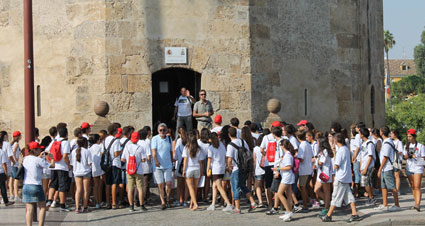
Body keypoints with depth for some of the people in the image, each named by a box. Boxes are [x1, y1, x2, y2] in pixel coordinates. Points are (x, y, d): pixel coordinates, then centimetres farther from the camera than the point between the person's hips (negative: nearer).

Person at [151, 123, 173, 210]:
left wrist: (172, 161, 18)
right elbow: (154, 151, -16)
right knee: (160, 185, 0)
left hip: (168, 165, 2)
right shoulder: (155, 139, -4)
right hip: (158, 165, -2)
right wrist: (156, 161, -31)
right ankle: (163, 202, 10)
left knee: (168, 183, -5)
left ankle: (168, 200, 15)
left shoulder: (169, 139, 8)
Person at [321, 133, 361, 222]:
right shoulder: (346, 149, 9)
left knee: (336, 197, -2)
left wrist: (334, 166, 1)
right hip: (347, 177, 8)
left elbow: (336, 166, -20)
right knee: (349, 196, 9)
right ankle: (354, 214, 6)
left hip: (340, 178, -8)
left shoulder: (340, 151, -18)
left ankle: (329, 216, 5)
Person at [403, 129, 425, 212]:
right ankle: (416, 203, 14)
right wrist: (407, 156, -6)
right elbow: (404, 157, 16)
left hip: (418, 168, -5)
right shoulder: (406, 146, 13)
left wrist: (415, 156, -18)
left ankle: (418, 204, -23)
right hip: (409, 168, 6)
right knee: (413, 187, 8)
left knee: (417, 187, -15)